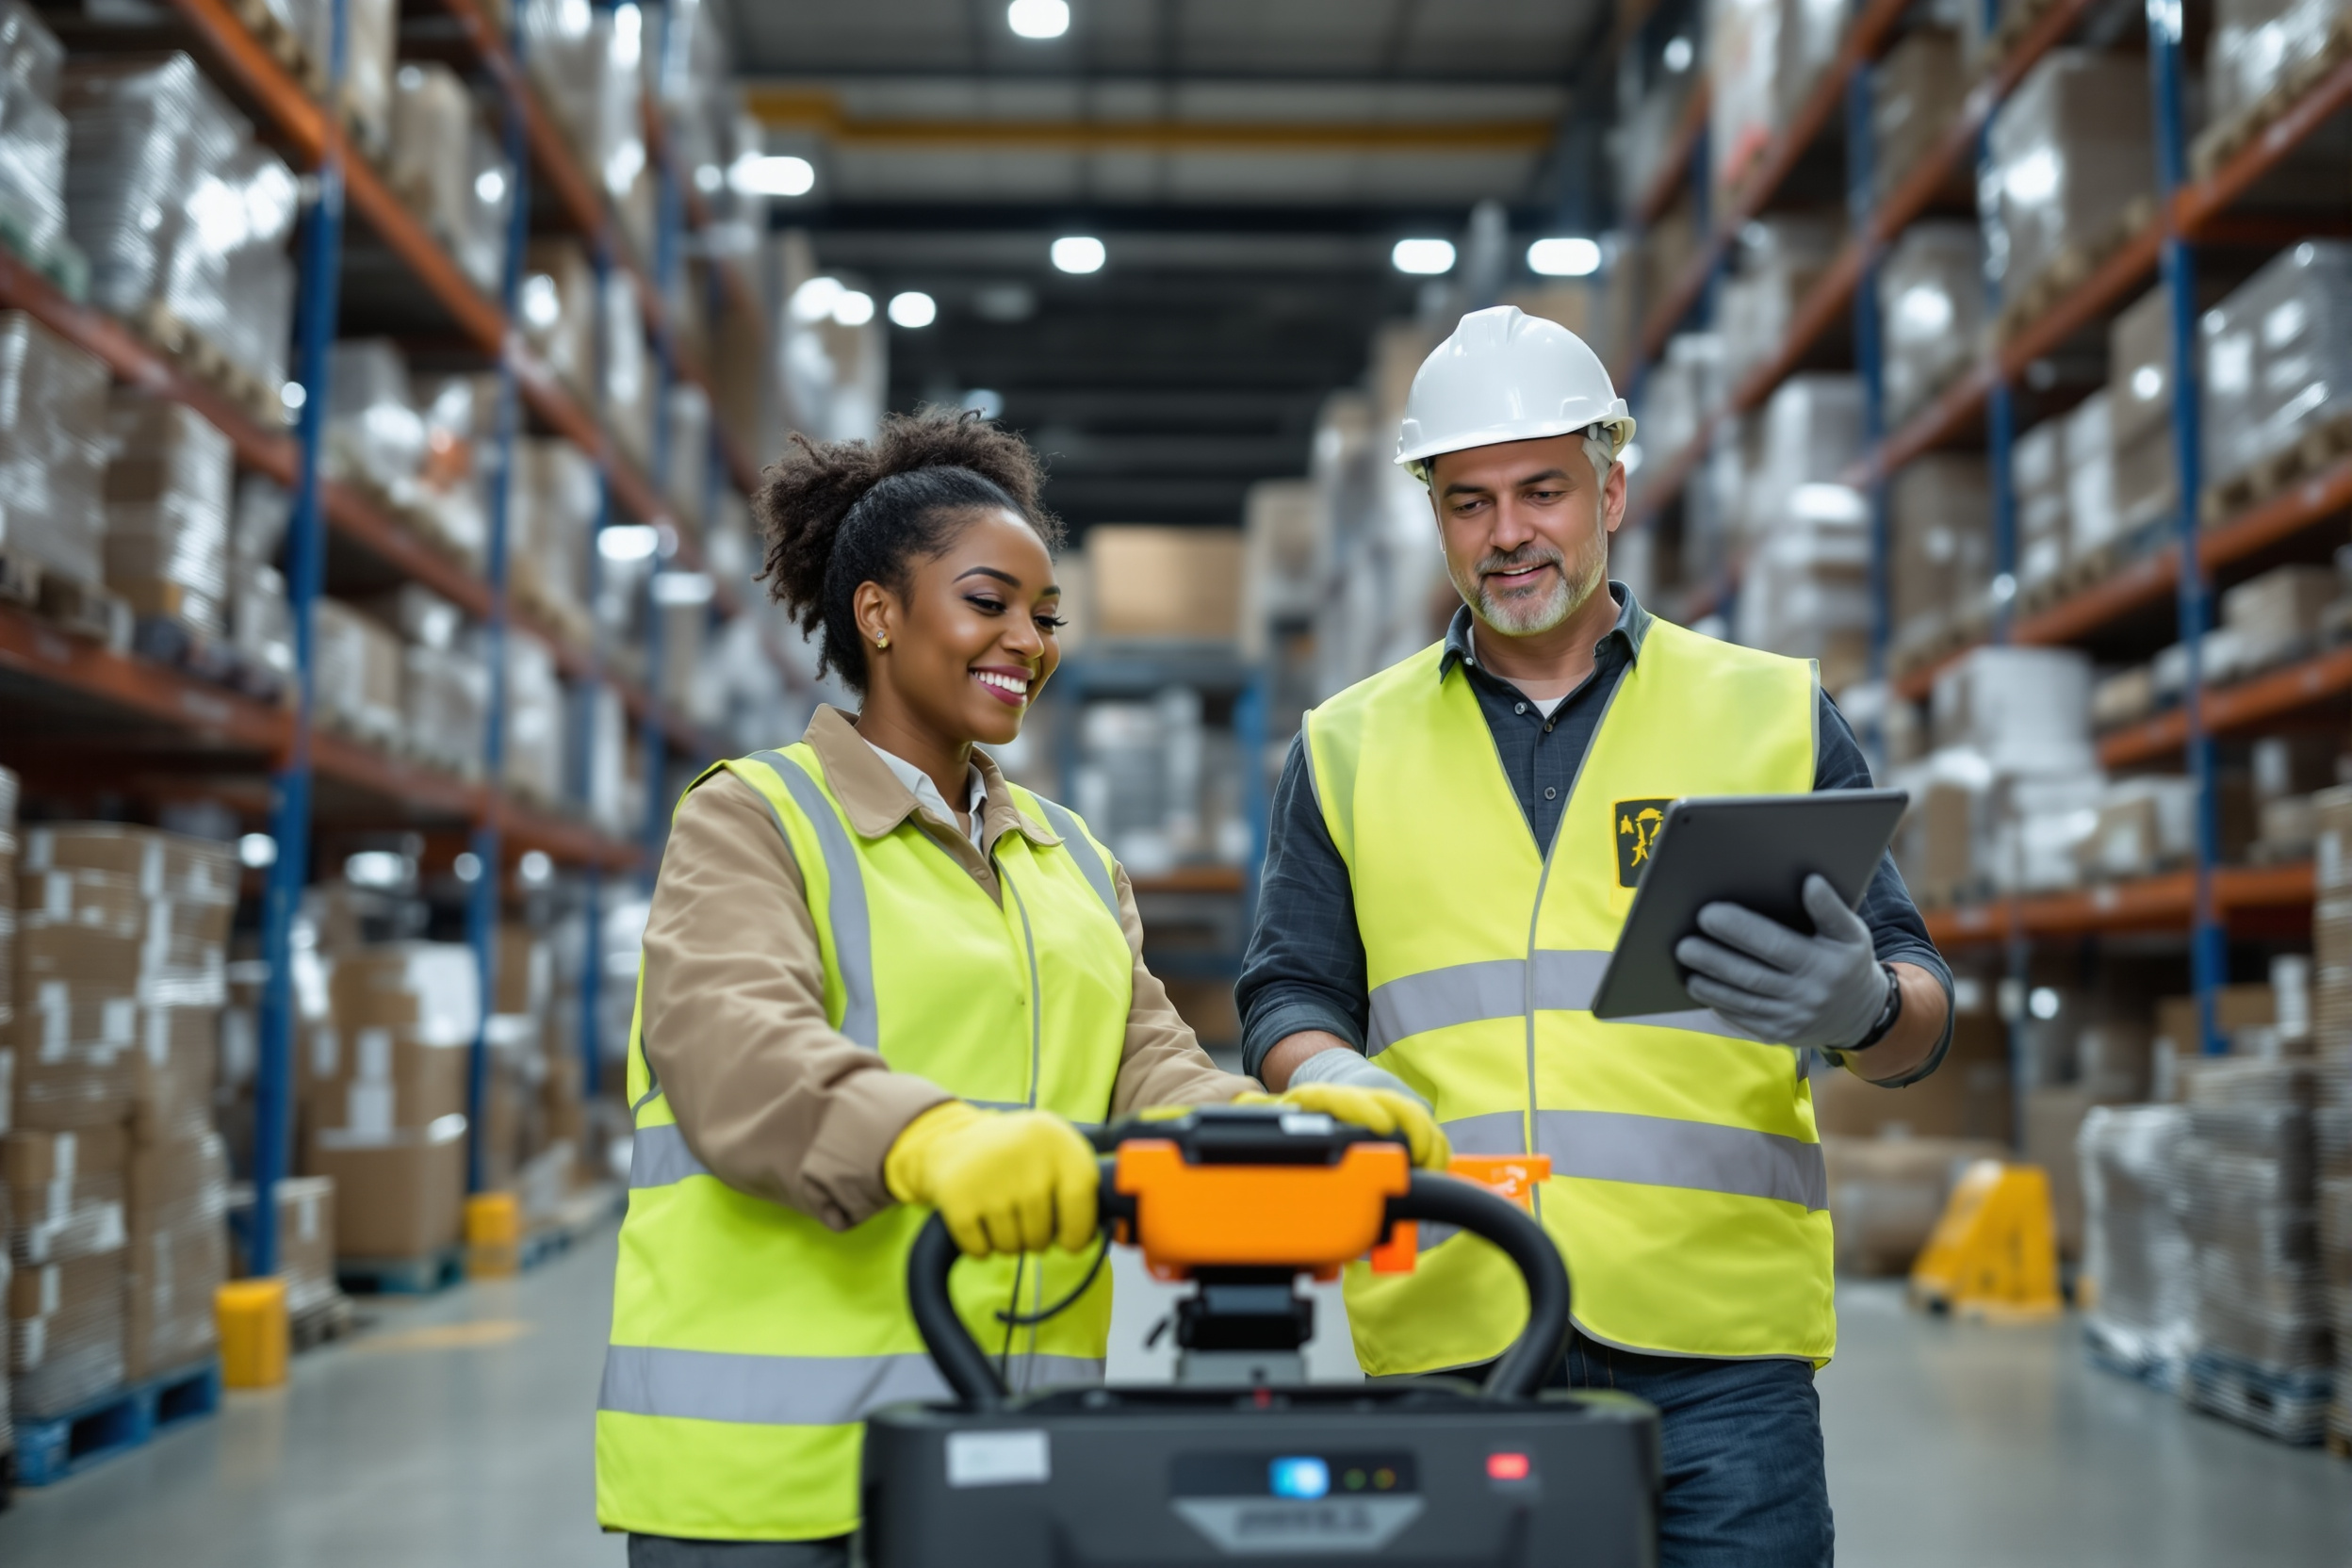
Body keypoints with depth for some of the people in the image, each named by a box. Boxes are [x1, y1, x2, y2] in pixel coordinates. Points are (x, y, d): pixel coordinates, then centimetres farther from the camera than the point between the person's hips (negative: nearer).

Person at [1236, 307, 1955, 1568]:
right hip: (1445, 1335, 1)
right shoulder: (1349, 749, 14)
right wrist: (1336, 1080, -13)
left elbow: (1919, 1012, 9)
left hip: (1717, 1343, 0)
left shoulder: (1774, 713, 11)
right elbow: (1288, 997, 11)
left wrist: (1862, 1004, -16)